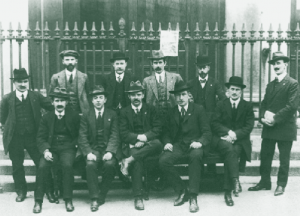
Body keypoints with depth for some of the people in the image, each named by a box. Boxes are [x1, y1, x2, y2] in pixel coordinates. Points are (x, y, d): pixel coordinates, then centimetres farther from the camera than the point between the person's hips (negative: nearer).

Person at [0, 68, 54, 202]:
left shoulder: (36, 96, 1)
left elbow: (52, 108, -1)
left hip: (33, 137, -1)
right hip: (15, 139, 1)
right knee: (17, 167, 11)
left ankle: (49, 191, 12)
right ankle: (21, 192, 29)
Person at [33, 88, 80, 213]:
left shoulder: (74, 116, 6)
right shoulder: (46, 118, 9)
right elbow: (40, 138, 4)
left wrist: (73, 145, -10)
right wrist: (45, 150, -13)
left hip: (67, 149, -1)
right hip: (51, 149, 2)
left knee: (67, 165, -32)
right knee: (42, 166, -26)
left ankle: (68, 200, -20)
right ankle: (38, 201, -13)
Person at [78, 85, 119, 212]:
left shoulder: (112, 115, 9)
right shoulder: (86, 116, 9)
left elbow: (115, 136, 0)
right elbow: (82, 138, 1)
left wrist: (109, 152, -17)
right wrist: (89, 153, -17)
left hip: (107, 148, 0)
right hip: (93, 149, 0)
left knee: (109, 164, -31)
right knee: (90, 165, -30)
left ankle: (102, 196, -13)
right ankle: (94, 199, -24)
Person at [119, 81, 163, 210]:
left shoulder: (150, 109, 15)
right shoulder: (125, 112, 12)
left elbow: (157, 128, 4)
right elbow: (124, 133, 2)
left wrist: (145, 137, -13)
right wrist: (138, 137, -15)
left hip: (149, 143, 1)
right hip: (132, 145, -1)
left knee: (158, 144, -36)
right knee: (137, 161, -34)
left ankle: (128, 161, -33)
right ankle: (138, 197, -32)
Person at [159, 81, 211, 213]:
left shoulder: (198, 109, 8)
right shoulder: (171, 113, 17)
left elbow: (207, 132, 3)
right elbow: (166, 133, 19)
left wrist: (200, 142, -18)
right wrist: (167, 143, -5)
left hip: (194, 145, -3)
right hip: (177, 146, 3)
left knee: (196, 156, -39)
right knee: (163, 161, -27)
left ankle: (193, 197, -33)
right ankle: (182, 191, -8)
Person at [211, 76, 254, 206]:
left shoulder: (247, 106, 13)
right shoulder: (221, 104, 13)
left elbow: (249, 126, 1)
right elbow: (214, 124, 2)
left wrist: (235, 135, -15)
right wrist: (228, 132, -15)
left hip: (240, 140, 0)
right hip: (222, 138, 0)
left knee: (231, 153, -32)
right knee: (229, 149, -36)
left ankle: (228, 191, -32)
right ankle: (235, 181, -45)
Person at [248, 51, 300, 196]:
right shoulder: (270, 85, 16)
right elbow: (264, 104, 13)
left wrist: (275, 118, -19)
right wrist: (263, 117, -7)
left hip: (285, 128, -6)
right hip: (269, 127, 6)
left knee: (284, 158, 4)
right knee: (265, 156, 10)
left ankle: (281, 185, 15)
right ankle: (265, 182, 22)